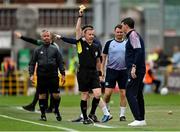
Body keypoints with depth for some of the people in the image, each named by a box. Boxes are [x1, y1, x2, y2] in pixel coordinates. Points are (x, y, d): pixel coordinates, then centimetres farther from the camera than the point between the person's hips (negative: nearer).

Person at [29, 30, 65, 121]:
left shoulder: (55, 49, 9)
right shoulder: (37, 50, 8)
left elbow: (60, 62, 9)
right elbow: (32, 63, 8)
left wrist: (63, 74, 1)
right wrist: (31, 74, -4)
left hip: (53, 76, 0)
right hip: (41, 76, 0)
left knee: (56, 95, -4)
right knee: (42, 96, 3)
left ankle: (56, 110, 19)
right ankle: (43, 114, 13)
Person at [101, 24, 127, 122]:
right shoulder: (109, 43, 1)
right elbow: (104, 57, 5)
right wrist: (102, 70, -1)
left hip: (123, 71, 1)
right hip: (111, 70, -1)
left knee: (123, 94, 1)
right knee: (108, 93, -7)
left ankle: (122, 114, 9)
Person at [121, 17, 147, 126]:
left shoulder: (133, 35, -10)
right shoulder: (134, 35, 19)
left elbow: (138, 51, -21)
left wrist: (134, 67, -25)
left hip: (136, 70, -10)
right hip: (139, 70, 10)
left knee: (130, 94, -11)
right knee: (138, 94, 13)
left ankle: (138, 119, -16)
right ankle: (142, 119, 16)